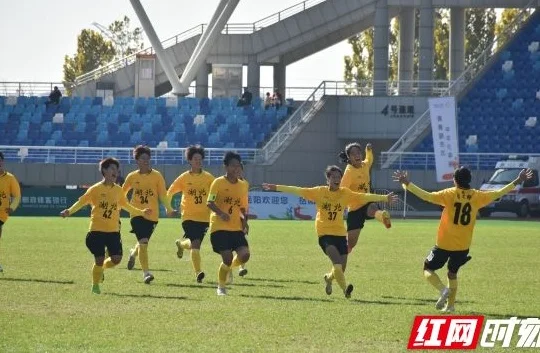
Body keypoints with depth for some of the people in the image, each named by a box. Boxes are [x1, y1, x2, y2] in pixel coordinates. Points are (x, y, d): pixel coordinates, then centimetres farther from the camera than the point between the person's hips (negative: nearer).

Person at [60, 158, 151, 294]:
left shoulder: (118, 190, 8)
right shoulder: (96, 189, -4)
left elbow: (126, 206, 23)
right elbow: (82, 201, -6)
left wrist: (141, 212, 24)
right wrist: (69, 211, -21)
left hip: (113, 230, 4)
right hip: (97, 230, -4)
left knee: (116, 259, -6)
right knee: (99, 259, -4)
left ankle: (102, 267, 26)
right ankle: (95, 286, 15)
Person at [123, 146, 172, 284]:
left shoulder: (157, 176, 1)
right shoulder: (132, 177, 4)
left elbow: (162, 195, -1)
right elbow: (122, 193, 16)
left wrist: (169, 208, -15)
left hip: (152, 215, 1)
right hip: (137, 214, -1)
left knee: (143, 242, 11)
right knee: (143, 242, -17)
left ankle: (133, 253, 48)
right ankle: (146, 273, -14)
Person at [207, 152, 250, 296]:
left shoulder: (243, 185, 10)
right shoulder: (218, 182, -6)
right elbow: (210, 203, -12)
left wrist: (244, 221, 2)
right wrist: (221, 213, -29)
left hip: (236, 228, 5)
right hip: (219, 227, -5)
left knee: (244, 255, -13)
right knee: (227, 258, -12)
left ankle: (229, 267, 21)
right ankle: (221, 287, 11)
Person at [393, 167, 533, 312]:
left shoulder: (450, 195, -13)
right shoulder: (476, 196, -3)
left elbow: (426, 196, -22)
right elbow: (498, 193, 7)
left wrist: (407, 184, -20)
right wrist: (517, 182, 17)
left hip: (444, 244, -4)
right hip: (463, 246, 4)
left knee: (428, 269, 9)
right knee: (453, 273, 24)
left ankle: (443, 289, -16)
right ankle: (450, 305, 23)